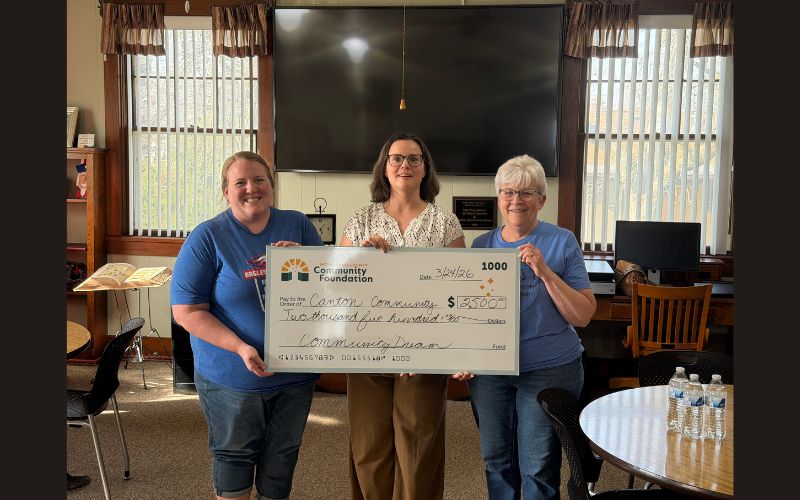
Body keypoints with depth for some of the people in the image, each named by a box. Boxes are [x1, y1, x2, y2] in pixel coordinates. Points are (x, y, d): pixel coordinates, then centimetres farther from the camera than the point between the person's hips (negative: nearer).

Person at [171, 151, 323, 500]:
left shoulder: (298, 225, 1)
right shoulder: (207, 237, -9)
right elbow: (186, 311, -13)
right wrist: (240, 347, -25)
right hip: (233, 376, -3)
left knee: (283, 456, 19)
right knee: (235, 456, 15)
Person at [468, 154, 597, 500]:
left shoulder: (562, 242, -6)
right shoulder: (481, 245, 5)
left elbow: (583, 315, -10)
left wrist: (546, 273, -22)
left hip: (548, 369, -3)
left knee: (538, 469, 4)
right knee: (496, 459, 16)